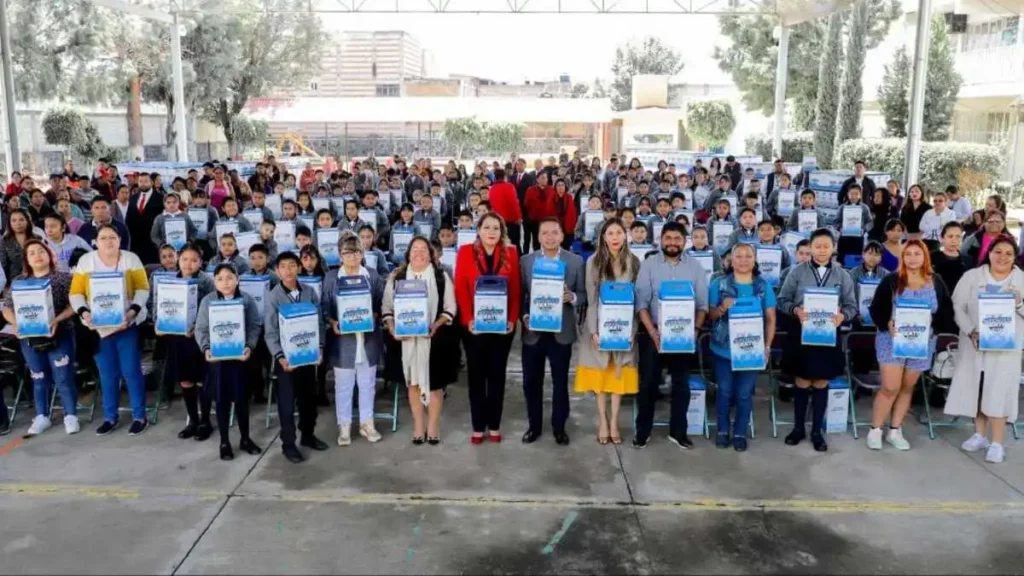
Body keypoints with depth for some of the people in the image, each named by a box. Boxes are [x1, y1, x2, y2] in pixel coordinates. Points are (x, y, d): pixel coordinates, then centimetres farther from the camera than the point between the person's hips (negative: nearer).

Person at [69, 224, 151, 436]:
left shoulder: (131, 259, -1)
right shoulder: (85, 261, 3)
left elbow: (143, 289, -5)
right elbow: (76, 293, 1)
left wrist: (133, 311, -20)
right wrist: (84, 313, -15)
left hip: (127, 324, -2)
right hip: (98, 326, 2)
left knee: (131, 371, -1)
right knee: (107, 374, 10)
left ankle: (140, 417, 11)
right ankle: (110, 418, 22)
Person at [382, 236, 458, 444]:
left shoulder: (441, 277, 1)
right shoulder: (397, 277, 5)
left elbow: (450, 309, -1)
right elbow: (387, 307, 5)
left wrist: (436, 326, -17)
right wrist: (392, 328, -11)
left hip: (434, 338, -1)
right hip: (406, 338, 1)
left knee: (435, 381, 4)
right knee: (413, 381, 9)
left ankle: (433, 426, 17)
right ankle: (418, 426, 20)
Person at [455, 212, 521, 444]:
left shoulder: (510, 253, 3)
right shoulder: (466, 252, 0)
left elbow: (516, 289, 1)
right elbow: (460, 289, -5)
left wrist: (512, 319, -10)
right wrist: (468, 319, -15)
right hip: (474, 325, -1)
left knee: (497, 375, 9)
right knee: (476, 375, 7)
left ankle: (494, 425, 19)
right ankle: (478, 427, 16)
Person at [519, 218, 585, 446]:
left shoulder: (576, 261, -1)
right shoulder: (526, 261, 2)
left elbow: (584, 295, 0)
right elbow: (520, 294, 3)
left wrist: (571, 297, -21)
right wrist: (524, 316, -12)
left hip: (561, 332, -1)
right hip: (533, 332, 1)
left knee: (560, 382, 10)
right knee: (531, 382, 9)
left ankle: (559, 427, 24)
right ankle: (534, 425, 25)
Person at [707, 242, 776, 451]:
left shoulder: (763, 286, 2)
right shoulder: (719, 284, -1)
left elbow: (771, 318, 4)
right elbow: (710, 315, 3)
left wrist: (767, 346, -5)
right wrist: (722, 308, -18)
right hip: (724, 349, 0)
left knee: (744, 394, 8)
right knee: (724, 391, 9)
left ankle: (740, 433, 23)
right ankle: (722, 430, 25)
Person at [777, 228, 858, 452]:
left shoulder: (842, 275, 3)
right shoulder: (797, 271, -3)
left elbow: (851, 305, 4)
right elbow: (783, 300, -1)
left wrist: (842, 316, -17)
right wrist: (796, 310, -20)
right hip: (801, 333, -1)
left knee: (821, 384, 9)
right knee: (802, 383, 8)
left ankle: (817, 431, 21)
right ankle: (798, 428, 23)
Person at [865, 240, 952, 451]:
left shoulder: (936, 283, 3)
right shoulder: (891, 281, -4)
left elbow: (946, 310, 4)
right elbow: (875, 308, -4)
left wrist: (933, 325, -13)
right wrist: (887, 325, -20)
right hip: (892, 340, -3)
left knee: (907, 388, 10)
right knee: (890, 388, -7)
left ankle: (895, 431, 21)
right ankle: (875, 430, 6)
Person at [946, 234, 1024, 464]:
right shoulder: (972, 276, 3)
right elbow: (958, 307, -2)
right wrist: (971, 332, -14)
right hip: (974, 342, 2)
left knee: (998, 390, -6)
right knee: (975, 386, 7)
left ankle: (997, 443, 2)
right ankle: (980, 435, 22)